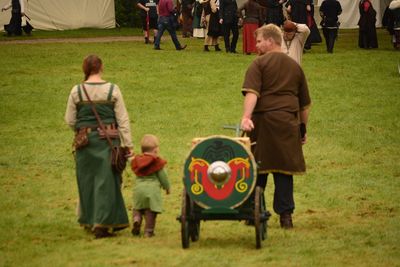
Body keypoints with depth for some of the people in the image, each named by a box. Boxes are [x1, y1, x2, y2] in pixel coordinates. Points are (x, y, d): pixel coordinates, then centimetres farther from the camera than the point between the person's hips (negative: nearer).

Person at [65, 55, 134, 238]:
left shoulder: (76, 91, -3)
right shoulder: (112, 90, -5)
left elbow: (70, 120, 3)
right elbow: (123, 120, -3)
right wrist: (128, 144, 1)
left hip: (85, 141, 2)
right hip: (109, 139, -2)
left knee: (87, 181, 13)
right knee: (106, 181, 2)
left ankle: (89, 221, 24)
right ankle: (102, 223, -4)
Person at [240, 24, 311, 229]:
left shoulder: (259, 63, 0)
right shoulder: (294, 66, 16)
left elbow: (252, 93, -16)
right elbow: (305, 103, 21)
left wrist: (246, 116, -25)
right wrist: (303, 128, 27)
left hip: (263, 120, -3)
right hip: (288, 122, 3)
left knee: (257, 170, 5)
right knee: (284, 170, 5)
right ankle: (286, 215, 2)